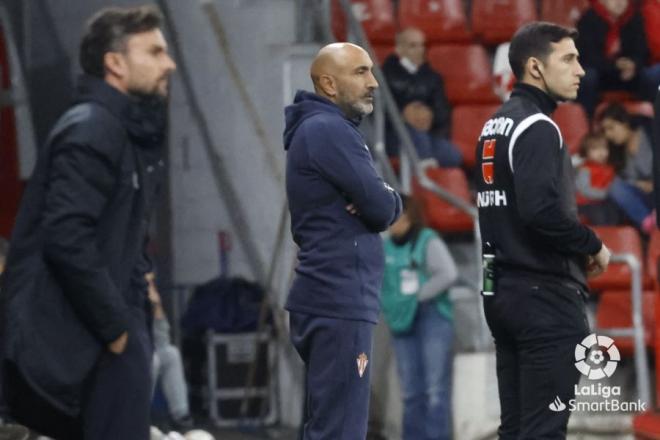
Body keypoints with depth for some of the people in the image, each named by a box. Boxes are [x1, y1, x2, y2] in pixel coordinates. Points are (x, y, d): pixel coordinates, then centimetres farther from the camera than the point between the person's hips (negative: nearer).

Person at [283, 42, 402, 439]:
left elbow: (388, 202, 17)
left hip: (330, 298, 10)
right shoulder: (329, 130, -13)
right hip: (341, 302, -10)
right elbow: (382, 209, -16)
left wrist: (383, 199, -5)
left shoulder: (323, 128, 19)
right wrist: (386, 200, 6)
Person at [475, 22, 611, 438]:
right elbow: (543, 210, -25)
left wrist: (575, 249, 11)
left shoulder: (495, 125, 15)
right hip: (544, 293, -9)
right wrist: (593, 246, -9)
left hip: (502, 289, 9)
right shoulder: (537, 127, -13)